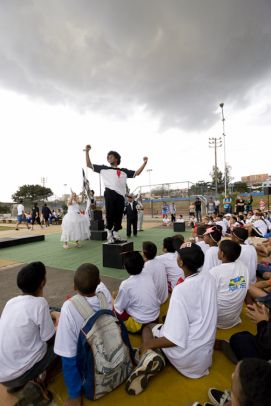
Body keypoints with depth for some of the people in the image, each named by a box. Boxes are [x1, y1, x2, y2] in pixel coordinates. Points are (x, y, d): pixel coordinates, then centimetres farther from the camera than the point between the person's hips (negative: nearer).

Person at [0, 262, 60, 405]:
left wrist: (48, 316, 22)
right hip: (17, 373, -6)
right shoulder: (39, 303, -21)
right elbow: (50, 340, -9)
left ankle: (16, 382, 16)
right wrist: (58, 320, 7)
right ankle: (38, 384, 5)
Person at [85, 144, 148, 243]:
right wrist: (87, 152, 7)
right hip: (110, 193, -2)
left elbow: (137, 173, 20)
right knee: (110, 214, -5)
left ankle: (115, 233, 20)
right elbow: (89, 165, 16)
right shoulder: (104, 168, 16)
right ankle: (109, 234, 9)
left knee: (118, 216, 5)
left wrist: (144, 162, 12)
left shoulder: (124, 171, 20)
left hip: (120, 195, 2)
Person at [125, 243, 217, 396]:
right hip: (206, 351, 6)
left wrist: (148, 344, -11)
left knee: (148, 328, 16)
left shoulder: (181, 290, -28)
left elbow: (175, 340, -24)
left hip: (189, 357, -6)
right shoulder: (210, 279, -7)